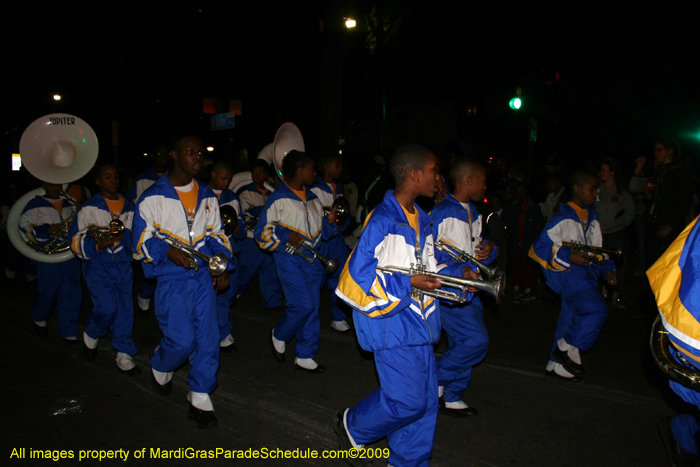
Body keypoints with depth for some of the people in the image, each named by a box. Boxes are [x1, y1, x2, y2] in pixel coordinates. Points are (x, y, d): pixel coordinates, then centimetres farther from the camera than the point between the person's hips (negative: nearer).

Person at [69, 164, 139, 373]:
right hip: (98, 265, -3)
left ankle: (124, 356, 13)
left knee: (125, 311, 1)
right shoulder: (89, 208, 1)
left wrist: (123, 235, -7)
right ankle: (90, 335, 17)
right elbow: (75, 240, -2)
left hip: (123, 265, 3)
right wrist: (97, 245, -20)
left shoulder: (129, 207, 12)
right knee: (106, 308, -16)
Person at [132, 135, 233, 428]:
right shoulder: (153, 198, -3)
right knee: (181, 340, -7)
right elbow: (141, 243, -3)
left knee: (208, 338, -1)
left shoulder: (207, 197, 12)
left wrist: (223, 266, 4)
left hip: (203, 276, 4)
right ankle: (160, 364, 29)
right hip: (172, 280, -4)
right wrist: (168, 252, -22)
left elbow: (217, 235, 19)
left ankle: (200, 398, 13)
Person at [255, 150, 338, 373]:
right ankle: (279, 335, 14)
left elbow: (321, 231, 23)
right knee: (304, 305, -14)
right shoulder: (279, 199, -7)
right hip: (289, 258, -7)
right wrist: (286, 236, -21)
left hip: (312, 258, 7)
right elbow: (261, 232, -8)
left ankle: (304, 356, 17)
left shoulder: (313, 199, 15)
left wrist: (329, 221, 2)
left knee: (312, 308, 6)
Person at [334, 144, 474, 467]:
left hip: (418, 324, 9)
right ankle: (351, 426, 20)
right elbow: (359, 274, -18)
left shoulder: (421, 219, 11)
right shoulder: (382, 221, -17)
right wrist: (407, 284, -22)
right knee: (408, 400, -6)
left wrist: (457, 273, 5)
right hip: (393, 323, -9)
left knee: (425, 400, 11)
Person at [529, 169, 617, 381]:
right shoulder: (564, 218, -13)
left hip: (585, 271, 9)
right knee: (597, 309, -21)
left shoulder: (591, 216, 14)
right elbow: (540, 246, -17)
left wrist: (606, 268, 11)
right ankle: (569, 348, -4)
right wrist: (569, 257, -22)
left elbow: (596, 248, 24)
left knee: (570, 317, 13)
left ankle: (557, 363, 23)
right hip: (568, 272, -9)